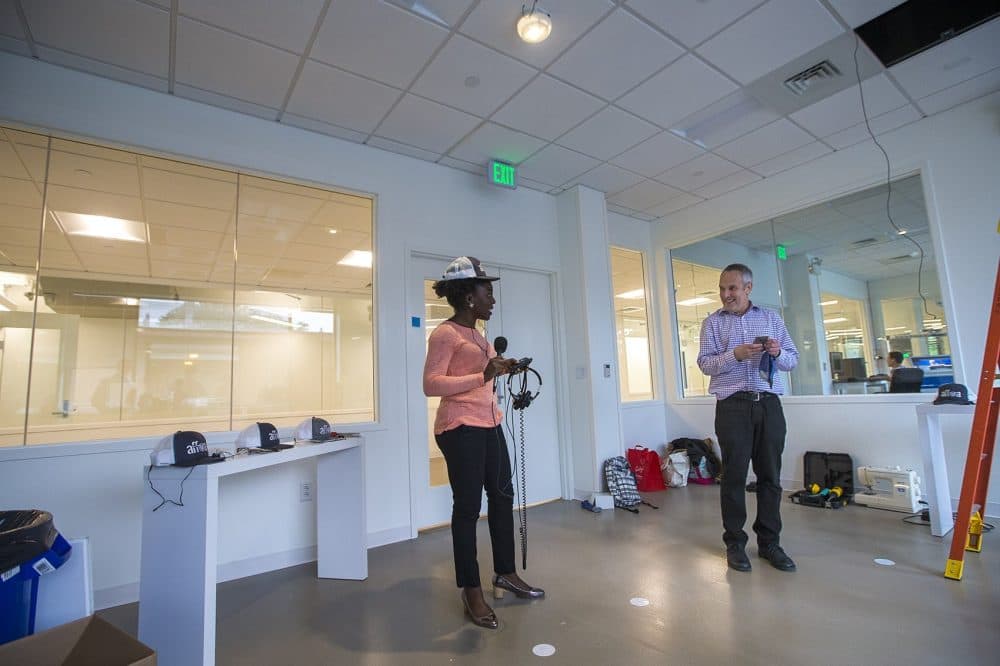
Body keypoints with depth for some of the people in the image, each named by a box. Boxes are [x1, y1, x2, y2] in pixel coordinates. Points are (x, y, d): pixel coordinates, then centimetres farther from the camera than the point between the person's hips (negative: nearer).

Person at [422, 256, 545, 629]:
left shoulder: (476, 334, 16)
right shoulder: (445, 334, -12)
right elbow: (431, 384, -20)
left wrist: (499, 369, 15)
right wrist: (482, 376, -26)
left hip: (490, 424, 10)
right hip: (461, 428, -10)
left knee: (502, 496, 17)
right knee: (468, 507, 1)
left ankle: (505, 573, 34)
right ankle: (471, 591, 18)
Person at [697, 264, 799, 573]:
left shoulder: (771, 318, 14)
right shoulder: (713, 322, 8)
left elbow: (793, 359, 13)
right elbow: (705, 363, -1)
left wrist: (778, 352, -9)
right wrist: (735, 355, -17)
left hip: (769, 404, 2)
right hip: (733, 406, -2)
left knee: (770, 475, 7)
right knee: (734, 475, 2)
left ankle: (769, 542, 20)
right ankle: (735, 542, 13)